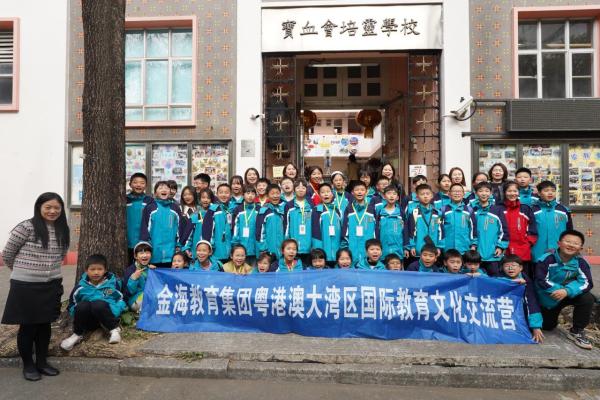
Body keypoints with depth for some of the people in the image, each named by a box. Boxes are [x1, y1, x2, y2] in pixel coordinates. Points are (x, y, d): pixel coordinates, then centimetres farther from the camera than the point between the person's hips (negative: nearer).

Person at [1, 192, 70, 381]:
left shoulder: (62, 230, 3)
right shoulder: (26, 227, -14)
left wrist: (50, 270, 12)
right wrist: (22, 271, 8)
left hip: (51, 286, 5)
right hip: (26, 286, -5)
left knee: (45, 324, 15)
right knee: (28, 326, 9)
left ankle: (42, 362, 31)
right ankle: (28, 364, 27)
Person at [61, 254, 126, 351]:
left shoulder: (113, 283, 0)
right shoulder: (81, 287, 0)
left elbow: (121, 300, 5)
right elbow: (72, 305, 8)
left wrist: (115, 310, -11)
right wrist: (79, 314, -8)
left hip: (108, 316, -2)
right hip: (89, 321, 2)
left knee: (98, 304, -33)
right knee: (82, 305, -28)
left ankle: (114, 329, -13)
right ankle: (77, 334, -9)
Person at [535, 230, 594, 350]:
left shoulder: (581, 262, -15)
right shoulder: (547, 259, -23)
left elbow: (586, 283, -24)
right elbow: (542, 281, -26)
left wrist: (567, 291, -38)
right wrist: (561, 289, -32)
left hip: (568, 295, 2)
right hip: (547, 298, -1)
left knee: (587, 298, -28)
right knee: (547, 326, 6)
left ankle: (576, 332, -10)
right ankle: (553, 315, 46)